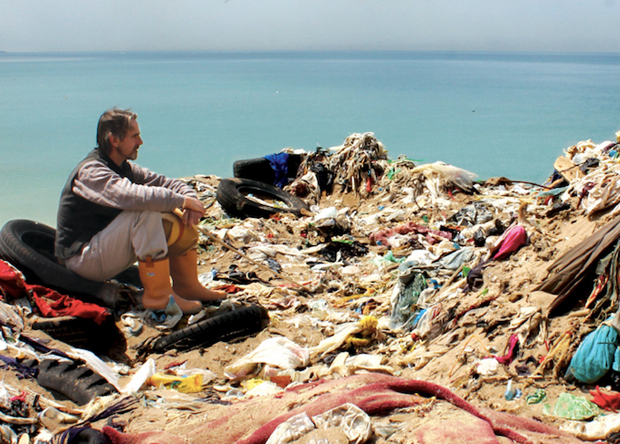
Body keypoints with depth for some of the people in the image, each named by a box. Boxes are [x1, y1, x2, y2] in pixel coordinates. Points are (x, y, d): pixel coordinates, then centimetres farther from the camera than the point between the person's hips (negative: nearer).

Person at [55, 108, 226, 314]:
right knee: (146, 213, -31)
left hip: (107, 248, 9)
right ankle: (158, 295, -27)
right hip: (81, 258, -9)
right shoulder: (91, 172, -21)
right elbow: (133, 196, -39)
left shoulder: (125, 168, 7)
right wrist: (183, 201, -30)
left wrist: (191, 200, -18)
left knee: (178, 217, -1)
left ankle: (187, 286, 4)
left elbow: (167, 183, 3)